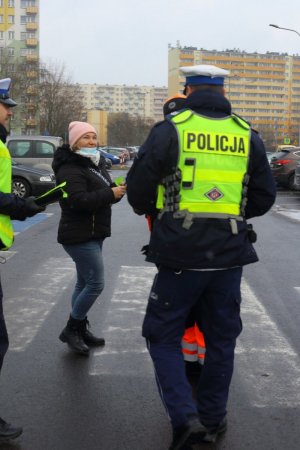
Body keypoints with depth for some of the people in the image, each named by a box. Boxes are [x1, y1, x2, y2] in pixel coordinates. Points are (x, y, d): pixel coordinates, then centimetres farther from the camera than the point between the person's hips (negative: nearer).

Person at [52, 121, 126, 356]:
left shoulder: (95, 163, 14)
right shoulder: (70, 168, -16)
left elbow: (102, 194, 18)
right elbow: (79, 200, -27)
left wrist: (118, 189, -4)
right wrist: (111, 193, -24)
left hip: (93, 234, 10)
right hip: (79, 236, -10)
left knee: (85, 283, 14)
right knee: (96, 283, -9)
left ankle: (80, 329, 24)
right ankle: (71, 330, 5)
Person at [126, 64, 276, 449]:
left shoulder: (170, 129, -5)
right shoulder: (247, 136, 6)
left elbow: (138, 187, -3)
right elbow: (264, 197, 11)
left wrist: (154, 211, 17)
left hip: (181, 253, -3)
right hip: (229, 254, 4)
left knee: (163, 336, 9)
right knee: (221, 339, 16)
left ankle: (185, 418, -3)